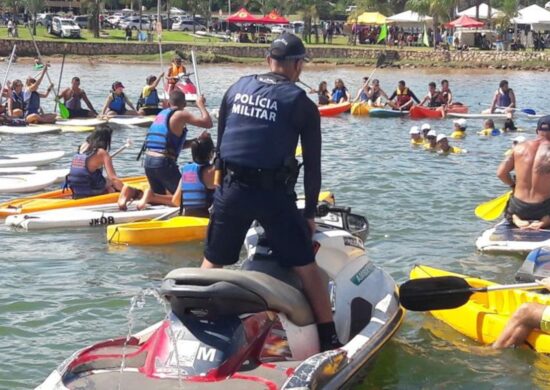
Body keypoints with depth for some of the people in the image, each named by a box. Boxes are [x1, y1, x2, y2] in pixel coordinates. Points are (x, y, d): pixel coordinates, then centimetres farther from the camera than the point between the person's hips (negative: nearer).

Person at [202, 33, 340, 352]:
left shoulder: (237, 89, 11)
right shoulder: (301, 104, 0)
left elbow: (220, 142, 16)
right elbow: (313, 164, 1)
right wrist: (310, 212, 9)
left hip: (231, 190, 4)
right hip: (274, 194, -3)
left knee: (212, 263, 18)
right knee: (306, 267, 3)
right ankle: (330, 341, 4)